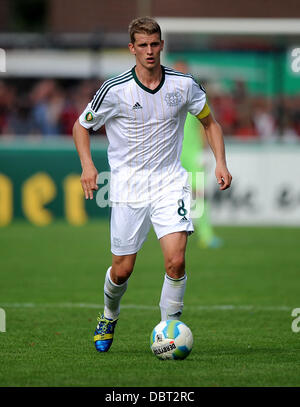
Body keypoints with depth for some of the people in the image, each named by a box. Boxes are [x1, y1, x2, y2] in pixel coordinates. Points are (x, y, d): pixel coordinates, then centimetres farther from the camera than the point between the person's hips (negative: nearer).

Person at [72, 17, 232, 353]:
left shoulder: (183, 85, -3)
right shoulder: (115, 90, -9)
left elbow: (209, 122, 13)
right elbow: (81, 126, 5)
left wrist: (220, 162, -1)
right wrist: (87, 165, -11)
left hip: (169, 183, 1)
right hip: (128, 185, -1)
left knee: (176, 260, -18)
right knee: (122, 270, 4)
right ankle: (109, 318, 36)